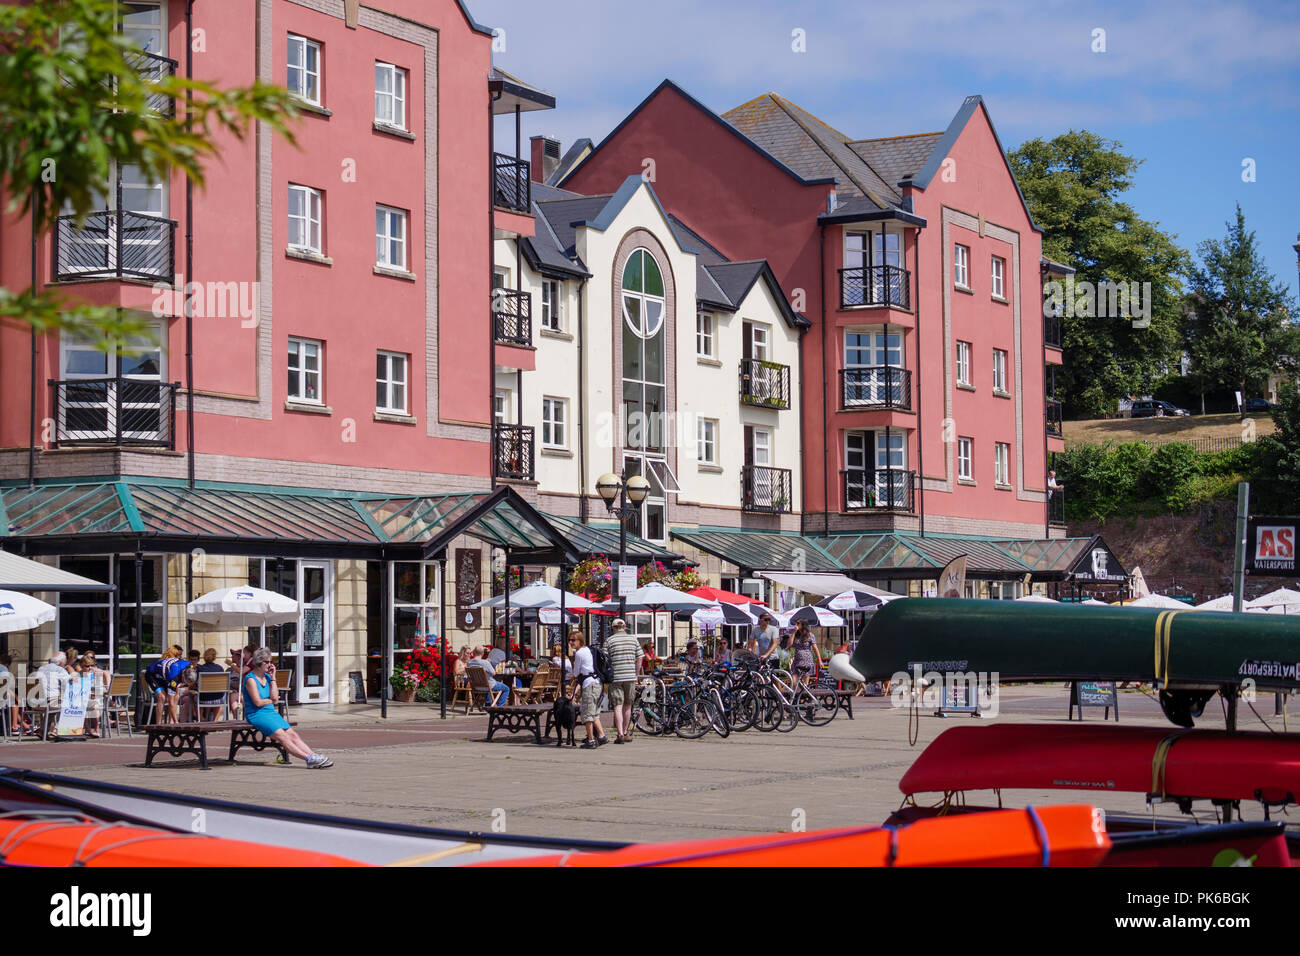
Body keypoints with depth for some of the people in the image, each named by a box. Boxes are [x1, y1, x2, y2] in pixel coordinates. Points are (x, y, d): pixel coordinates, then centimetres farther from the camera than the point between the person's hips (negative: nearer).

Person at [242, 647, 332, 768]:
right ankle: (309, 758, -32)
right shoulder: (250, 679, -10)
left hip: (271, 712, 8)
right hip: (256, 714, -8)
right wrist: (272, 700, 1)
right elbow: (258, 702, -16)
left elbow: (275, 697, 2)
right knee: (282, 735, -23)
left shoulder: (266, 677, 12)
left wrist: (272, 678, -1)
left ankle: (313, 755, -21)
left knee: (292, 734, -9)